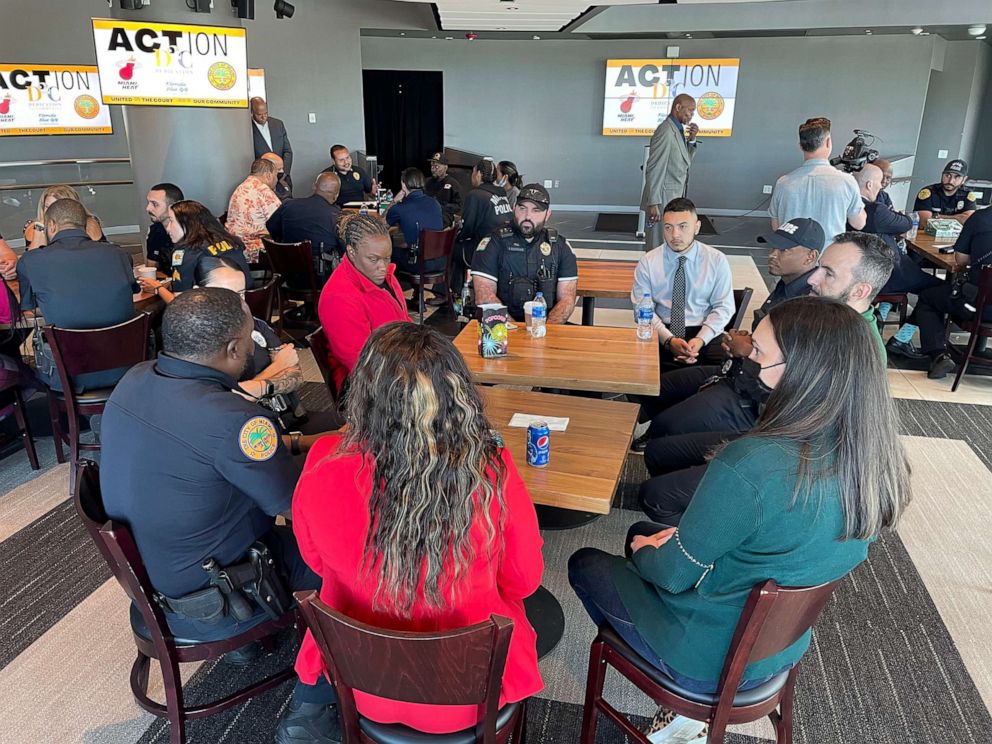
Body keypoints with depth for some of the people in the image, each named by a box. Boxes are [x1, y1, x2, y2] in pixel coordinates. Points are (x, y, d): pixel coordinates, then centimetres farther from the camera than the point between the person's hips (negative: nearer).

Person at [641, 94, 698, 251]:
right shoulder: (665, 131, -17)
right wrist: (653, 203, -23)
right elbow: (654, 170, -20)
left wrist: (691, 139, 1)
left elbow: (685, 161, 17)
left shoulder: (678, 129, 11)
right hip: (663, 199, -9)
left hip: (675, 197, 9)